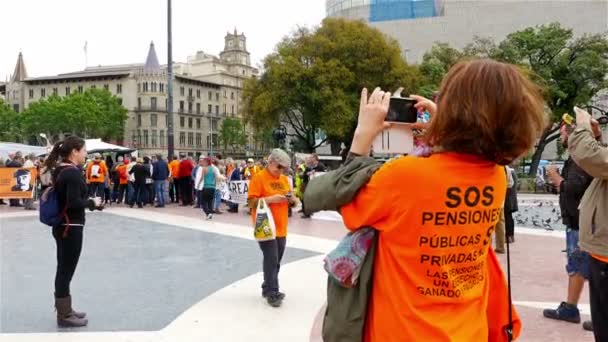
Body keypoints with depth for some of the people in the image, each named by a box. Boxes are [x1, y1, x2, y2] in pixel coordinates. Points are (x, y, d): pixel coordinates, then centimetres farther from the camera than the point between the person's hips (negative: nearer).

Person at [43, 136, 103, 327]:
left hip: (62, 226, 10)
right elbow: (74, 203, -25)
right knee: (66, 271, 0)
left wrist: (91, 202, 6)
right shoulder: (73, 172, -19)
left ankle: (65, 309, 30)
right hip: (71, 228, -10)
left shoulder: (61, 170, 10)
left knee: (63, 270, 17)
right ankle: (64, 316, 10)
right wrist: (92, 202, -9)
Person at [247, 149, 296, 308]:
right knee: (271, 260, -8)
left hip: (281, 228, 7)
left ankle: (268, 289, 25)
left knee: (275, 261, 12)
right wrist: (270, 199, -22)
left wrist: (291, 199, -4)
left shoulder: (284, 179, 12)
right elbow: (251, 202, -14)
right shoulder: (259, 177, -8)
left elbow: (291, 202, 18)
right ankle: (272, 293, 0)